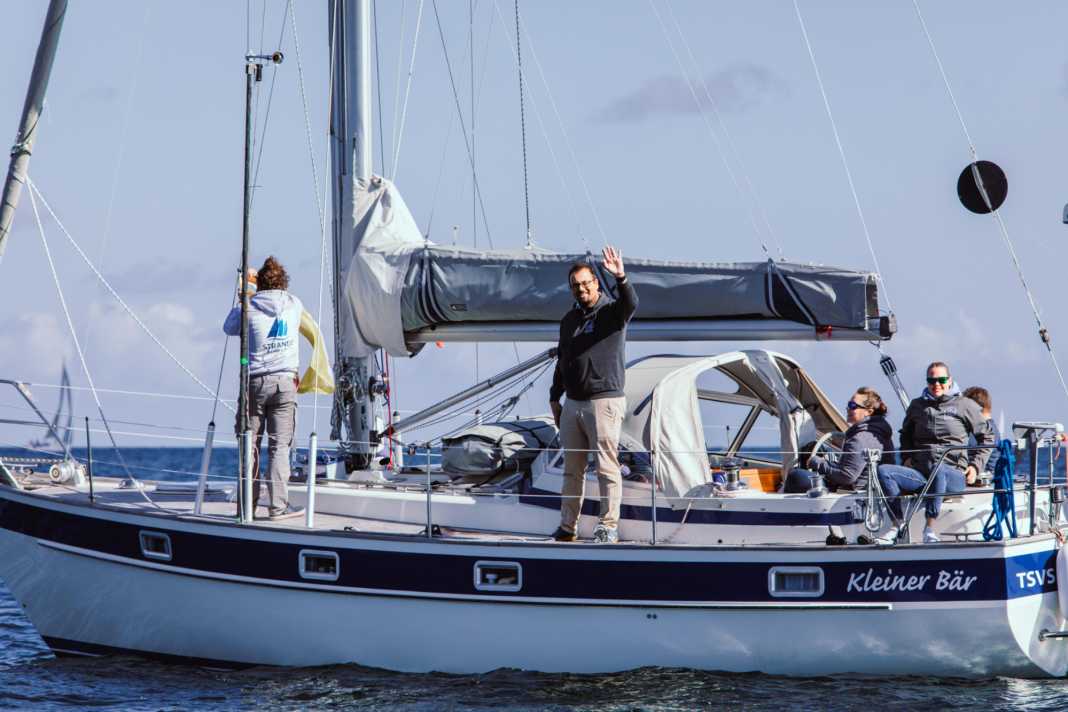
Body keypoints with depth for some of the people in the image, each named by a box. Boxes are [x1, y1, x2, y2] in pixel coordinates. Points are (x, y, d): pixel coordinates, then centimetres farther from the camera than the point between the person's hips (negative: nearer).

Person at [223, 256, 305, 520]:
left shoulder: (248, 308, -3)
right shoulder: (294, 305, 3)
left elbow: (229, 327, 17)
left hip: (254, 382, -1)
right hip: (284, 381, 1)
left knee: (250, 445, 6)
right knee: (279, 446, -1)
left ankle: (248, 504, 8)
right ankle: (278, 505, -7)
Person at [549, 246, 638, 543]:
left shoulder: (612, 312, -3)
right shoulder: (569, 320, 16)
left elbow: (631, 303, -27)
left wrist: (621, 278, -45)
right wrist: (555, 398, 19)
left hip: (604, 402, -6)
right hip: (572, 404, 6)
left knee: (607, 466, -6)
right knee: (572, 468, 10)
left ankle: (609, 525, -2)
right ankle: (567, 526, 16)